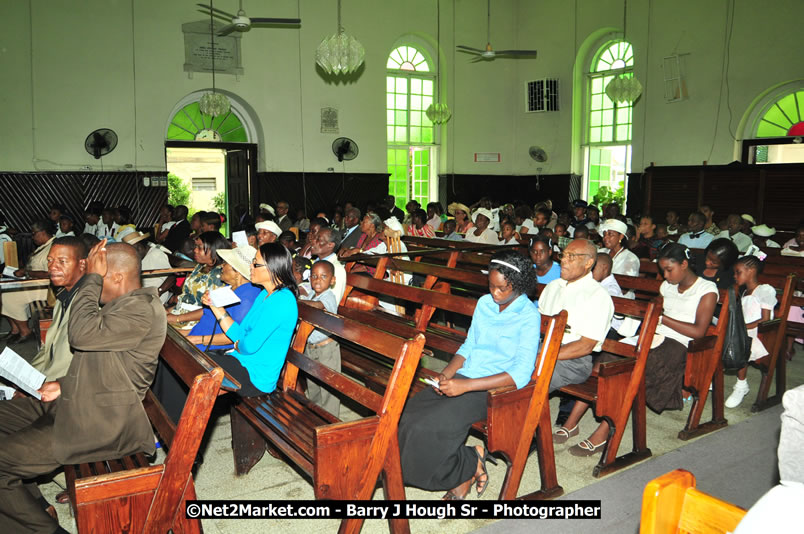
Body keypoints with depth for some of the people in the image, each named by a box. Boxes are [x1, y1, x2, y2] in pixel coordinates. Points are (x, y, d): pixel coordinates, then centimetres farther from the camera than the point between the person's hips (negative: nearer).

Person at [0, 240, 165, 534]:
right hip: (73, 400, 11)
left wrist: (92, 277, -21)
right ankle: (29, 504, 20)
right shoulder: (120, 305, 13)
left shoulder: (142, 311, -20)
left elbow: (82, 334, -32)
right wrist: (64, 385, 6)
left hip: (99, 423, -11)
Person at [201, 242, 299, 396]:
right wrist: (215, 305, 8)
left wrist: (237, 345, -2)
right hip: (242, 363, 9)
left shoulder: (282, 300, -23)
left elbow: (250, 346, -24)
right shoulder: (264, 294, 10)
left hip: (256, 378, -9)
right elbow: (240, 334, 10)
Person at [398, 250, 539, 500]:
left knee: (428, 426, -25)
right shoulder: (484, 303, 11)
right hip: (464, 376, 7)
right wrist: (447, 373, -4)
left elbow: (521, 374, -19)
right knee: (408, 415, -17)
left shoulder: (528, 316, -10)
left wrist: (466, 385, -25)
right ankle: (466, 468, 1)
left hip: (495, 387, -7)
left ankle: (468, 467, 5)